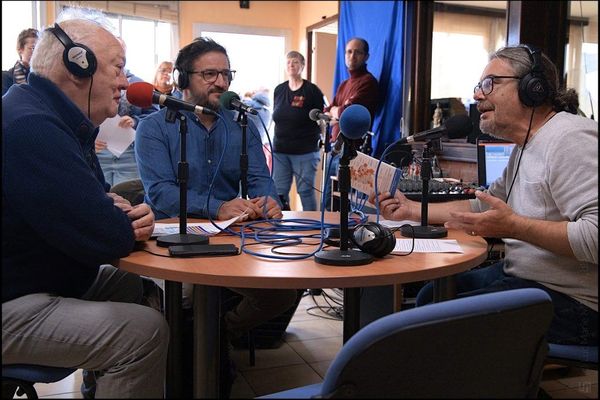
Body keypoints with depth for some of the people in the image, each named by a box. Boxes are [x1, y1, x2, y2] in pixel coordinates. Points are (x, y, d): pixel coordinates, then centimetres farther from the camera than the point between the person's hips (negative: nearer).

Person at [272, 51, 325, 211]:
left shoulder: (312, 91, -3)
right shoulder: (279, 90, 11)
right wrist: (271, 147, 17)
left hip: (305, 151, -5)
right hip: (280, 150, 5)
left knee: (306, 190, 0)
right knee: (279, 191, 6)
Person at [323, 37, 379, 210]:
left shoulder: (368, 82, -8)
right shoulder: (344, 84, 21)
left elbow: (345, 112, -17)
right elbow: (326, 113, 14)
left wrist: (334, 110, 3)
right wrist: (338, 112, -6)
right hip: (336, 149, 9)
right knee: (327, 204, 12)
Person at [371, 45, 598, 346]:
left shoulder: (570, 139, -20)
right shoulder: (526, 148, 14)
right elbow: (481, 207, 22)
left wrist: (513, 226, -30)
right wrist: (411, 209, 14)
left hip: (566, 297, -10)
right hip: (522, 274, 10)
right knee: (430, 296, 15)